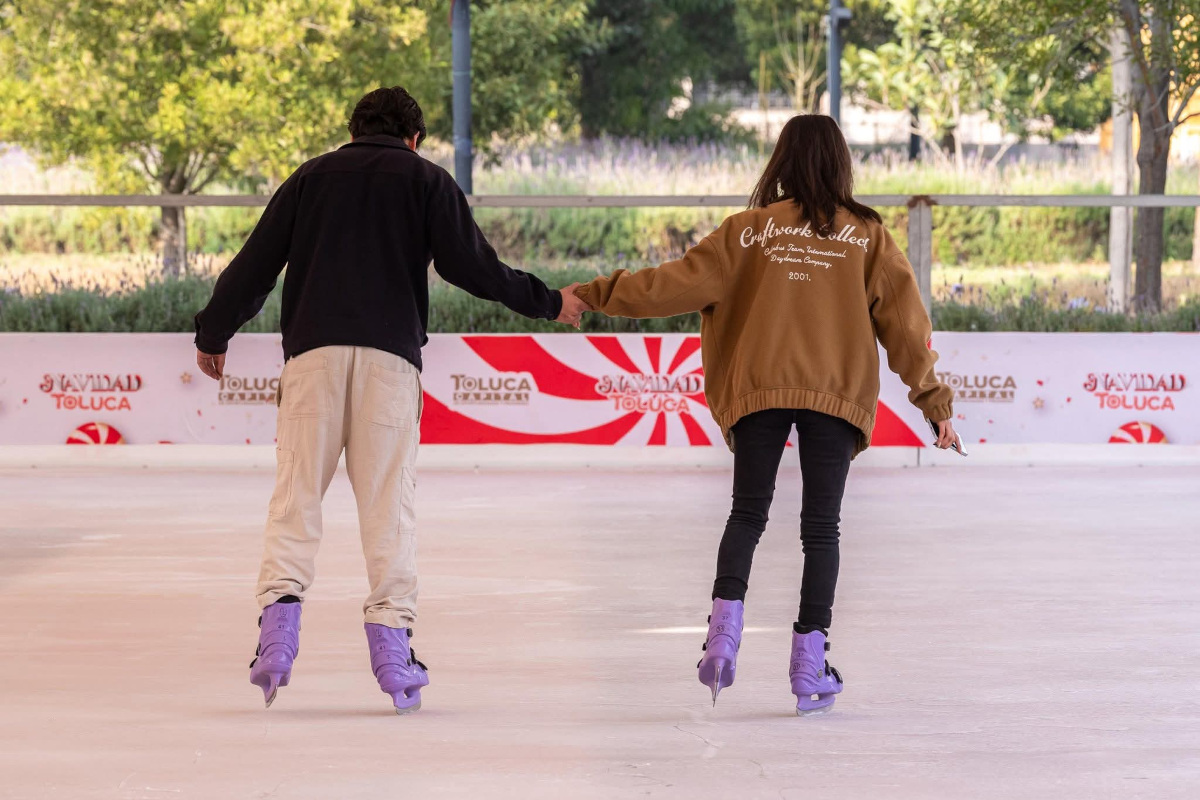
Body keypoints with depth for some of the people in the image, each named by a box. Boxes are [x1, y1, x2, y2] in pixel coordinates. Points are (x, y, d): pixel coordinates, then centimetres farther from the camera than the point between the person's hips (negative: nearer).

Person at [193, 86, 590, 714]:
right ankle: (391, 633, -4)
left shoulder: (311, 177, 18)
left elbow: (254, 266, 15)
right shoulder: (425, 179, 12)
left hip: (312, 350, 1)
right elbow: (470, 266, 3)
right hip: (390, 355, -1)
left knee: (296, 491, 2)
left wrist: (212, 336, 27)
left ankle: (281, 604, -16)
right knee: (388, 500, 2)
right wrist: (549, 304, 15)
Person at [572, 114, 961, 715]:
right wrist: (934, 399, 8)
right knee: (821, 527, 6)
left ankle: (724, 629, -11)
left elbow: (679, 280, 3)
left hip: (758, 391, 0)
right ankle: (809, 665, 2)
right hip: (837, 393, 0)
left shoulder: (751, 229, 5)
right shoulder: (866, 235, 6)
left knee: (747, 514, 10)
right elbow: (904, 320, 4)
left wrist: (595, 294, 10)